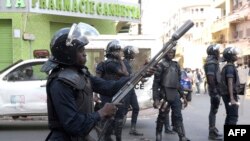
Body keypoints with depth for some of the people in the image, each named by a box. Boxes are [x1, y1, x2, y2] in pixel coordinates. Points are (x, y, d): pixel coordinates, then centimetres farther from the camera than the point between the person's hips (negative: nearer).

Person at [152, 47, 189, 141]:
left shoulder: (176, 65, 13)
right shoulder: (161, 65, -5)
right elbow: (156, 83, -8)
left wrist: (183, 95, 13)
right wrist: (156, 98, -14)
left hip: (175, 95, 5)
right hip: (165, 94, -5)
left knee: (178, 116, 0)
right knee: (162, 116, 6)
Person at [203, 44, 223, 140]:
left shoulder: (214, 62, 16)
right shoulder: (211, 63, -16)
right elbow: (211, 78, -24)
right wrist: (215, 91, -24)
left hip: (216, 89, 10)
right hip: (215, 90, -10)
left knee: (214, 110, 15)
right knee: (213, 111, -6)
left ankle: (213, 130, 24)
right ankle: (212, 133, -1)